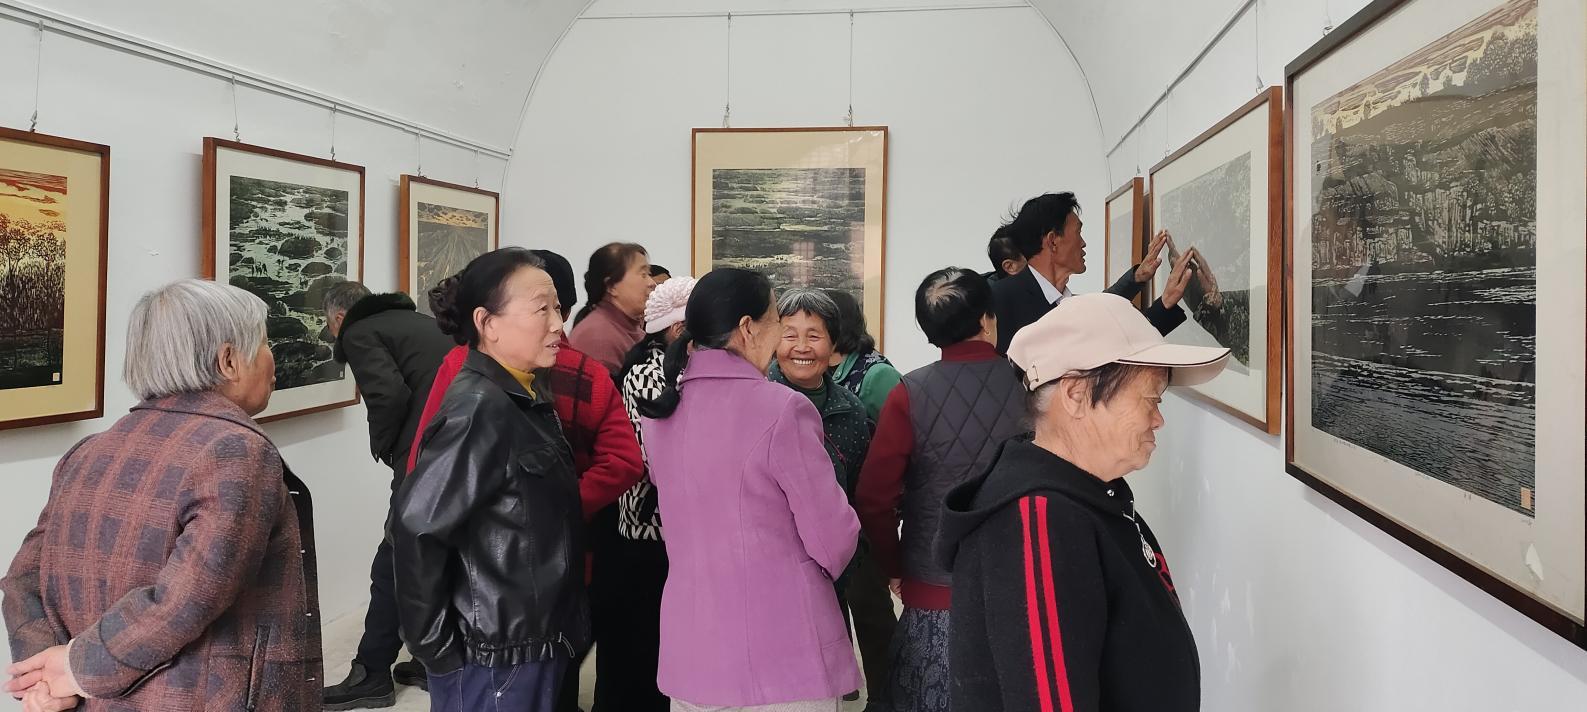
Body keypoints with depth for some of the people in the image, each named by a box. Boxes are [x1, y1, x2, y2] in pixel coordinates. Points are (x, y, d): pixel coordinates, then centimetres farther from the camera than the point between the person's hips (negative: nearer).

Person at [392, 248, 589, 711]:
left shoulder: (529, 399, 6)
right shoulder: (479, 408, -20)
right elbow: (417, 527, -25)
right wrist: (438, 645, -17)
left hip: (537, 644, 8)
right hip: (492, 661, -8)